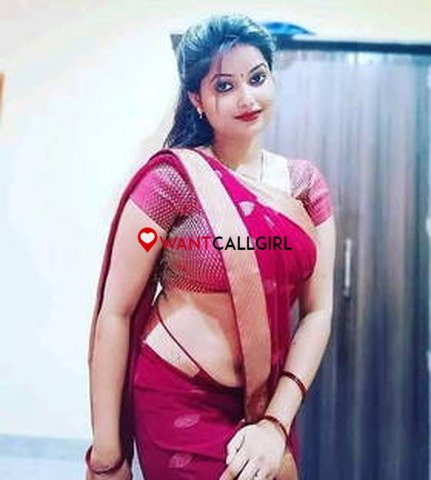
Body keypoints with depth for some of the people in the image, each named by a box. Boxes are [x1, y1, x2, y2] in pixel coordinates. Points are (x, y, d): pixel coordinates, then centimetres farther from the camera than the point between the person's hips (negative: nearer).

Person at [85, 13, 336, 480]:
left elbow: (318, 311, -3)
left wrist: (276, 423, -11)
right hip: (180, 401, -4)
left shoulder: (306, 183, -1)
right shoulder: (173, 177, -15)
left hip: (267, 402, 5)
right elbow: (115, 312, -13)